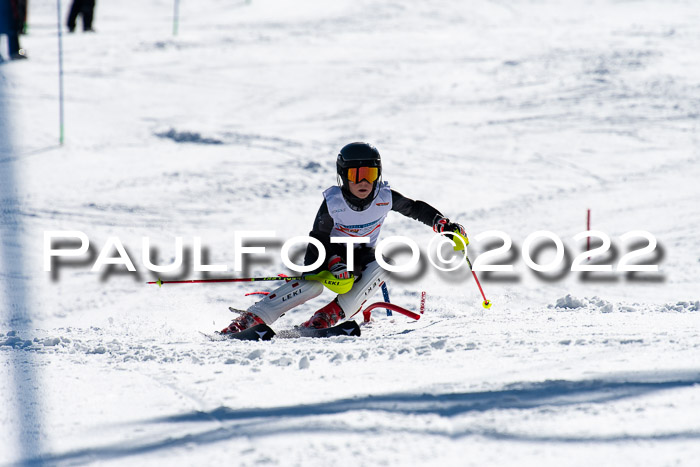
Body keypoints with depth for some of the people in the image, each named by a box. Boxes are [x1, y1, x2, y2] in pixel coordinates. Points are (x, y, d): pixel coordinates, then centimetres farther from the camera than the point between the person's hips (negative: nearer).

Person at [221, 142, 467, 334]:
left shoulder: (385, 198, -19)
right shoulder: (333, 202, -24)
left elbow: (416, 209, -3)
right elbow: (318, 237, -15)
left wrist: (444, 224, -13)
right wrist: (334, 261, -31)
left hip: (362, 253, 3)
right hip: (332, 249, -3)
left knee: (381, 268, -30)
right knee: (312, 283, -31)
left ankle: (333, 314, -28)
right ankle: (252, 317, -32)